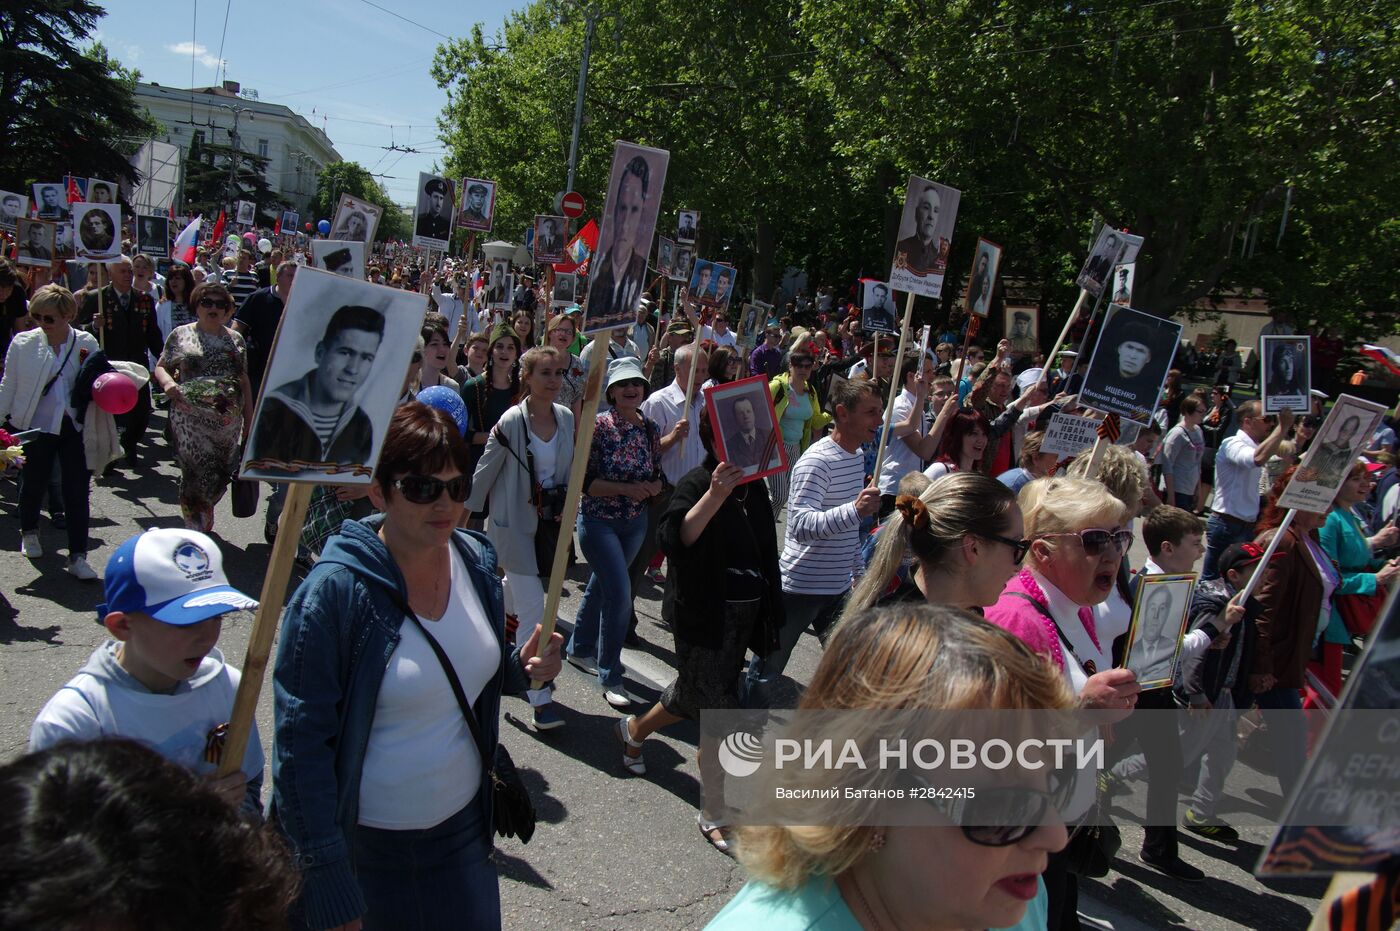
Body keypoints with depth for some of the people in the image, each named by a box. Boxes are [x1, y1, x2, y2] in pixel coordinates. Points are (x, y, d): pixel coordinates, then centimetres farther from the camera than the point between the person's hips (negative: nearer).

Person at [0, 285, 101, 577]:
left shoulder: (87, 343, -2)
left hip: (74, 427, 0)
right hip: (36, 425, 0)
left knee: (77, 491, -3)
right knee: (34, 484, 16)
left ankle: (78, 556, 4)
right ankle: (29, 532, 45)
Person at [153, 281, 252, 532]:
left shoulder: (234, 339, 12)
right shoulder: (181, 335, 6)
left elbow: (244, 380, 14)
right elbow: (160, 367, 8)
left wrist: (249, 417, 10)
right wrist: (167, 382, -15)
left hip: (227, 419, 3)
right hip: (191, 416, -2)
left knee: (220, 472, 4)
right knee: (196, 470, -7)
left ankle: (201, 517, 27)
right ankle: (196, 526, 4)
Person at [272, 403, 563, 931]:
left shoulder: (477, 562, -4)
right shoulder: (334, 593, -22)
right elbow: (301, 745, -19)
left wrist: (522, 669, -9)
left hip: (465, 826, 5)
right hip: (367, 849, -5)